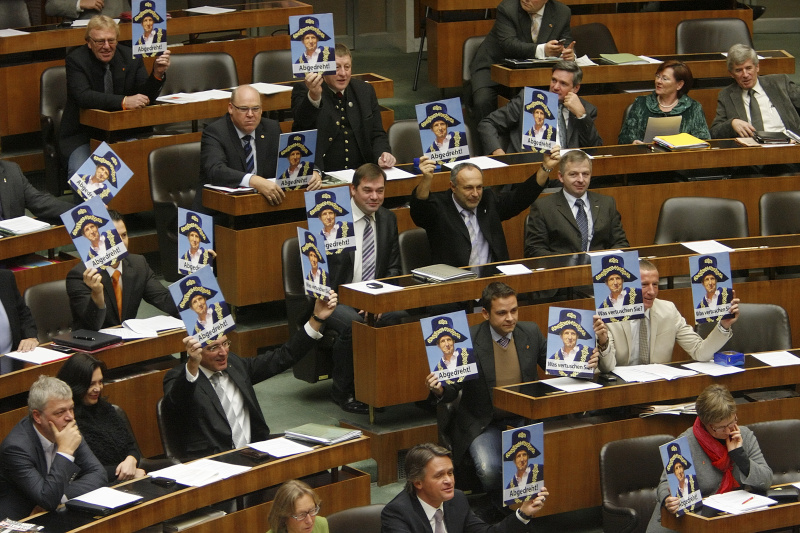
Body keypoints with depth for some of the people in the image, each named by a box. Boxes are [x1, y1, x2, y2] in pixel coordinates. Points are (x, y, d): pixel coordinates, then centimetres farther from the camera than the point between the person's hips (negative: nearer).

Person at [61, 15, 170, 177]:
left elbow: (146, 97, -2)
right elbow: (83, 97, -25)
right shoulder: (76, 60, -9)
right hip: (83, 136, -3)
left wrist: (157, 74, -23)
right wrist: (124, 101, -38)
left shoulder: (131, 58, 1)